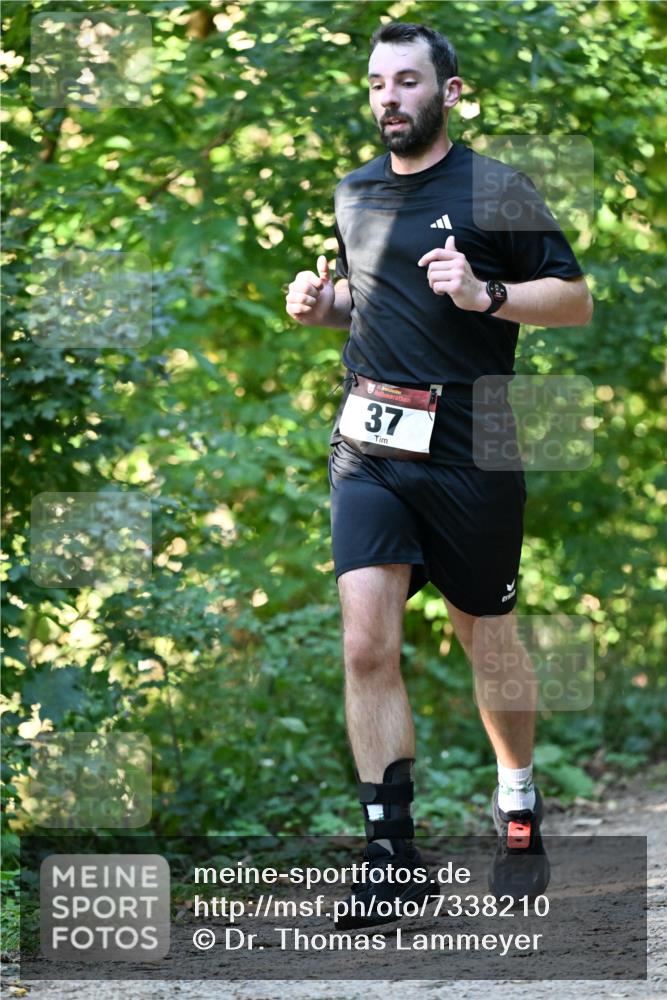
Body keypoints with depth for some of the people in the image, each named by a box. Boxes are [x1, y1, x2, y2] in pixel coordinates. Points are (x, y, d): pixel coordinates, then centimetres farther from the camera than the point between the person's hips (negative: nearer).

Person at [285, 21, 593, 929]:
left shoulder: (496, 191, -4)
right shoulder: (354, 195, 12)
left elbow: (577, 300, -4)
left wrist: (484, 295, -19)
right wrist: (322, 303, 7)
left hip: (470, 455, -3)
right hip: (368, 450, 4)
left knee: (489, 645, 10)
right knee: (367, 645, -10)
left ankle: (518, 807, 34)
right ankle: (392, 853, -6)